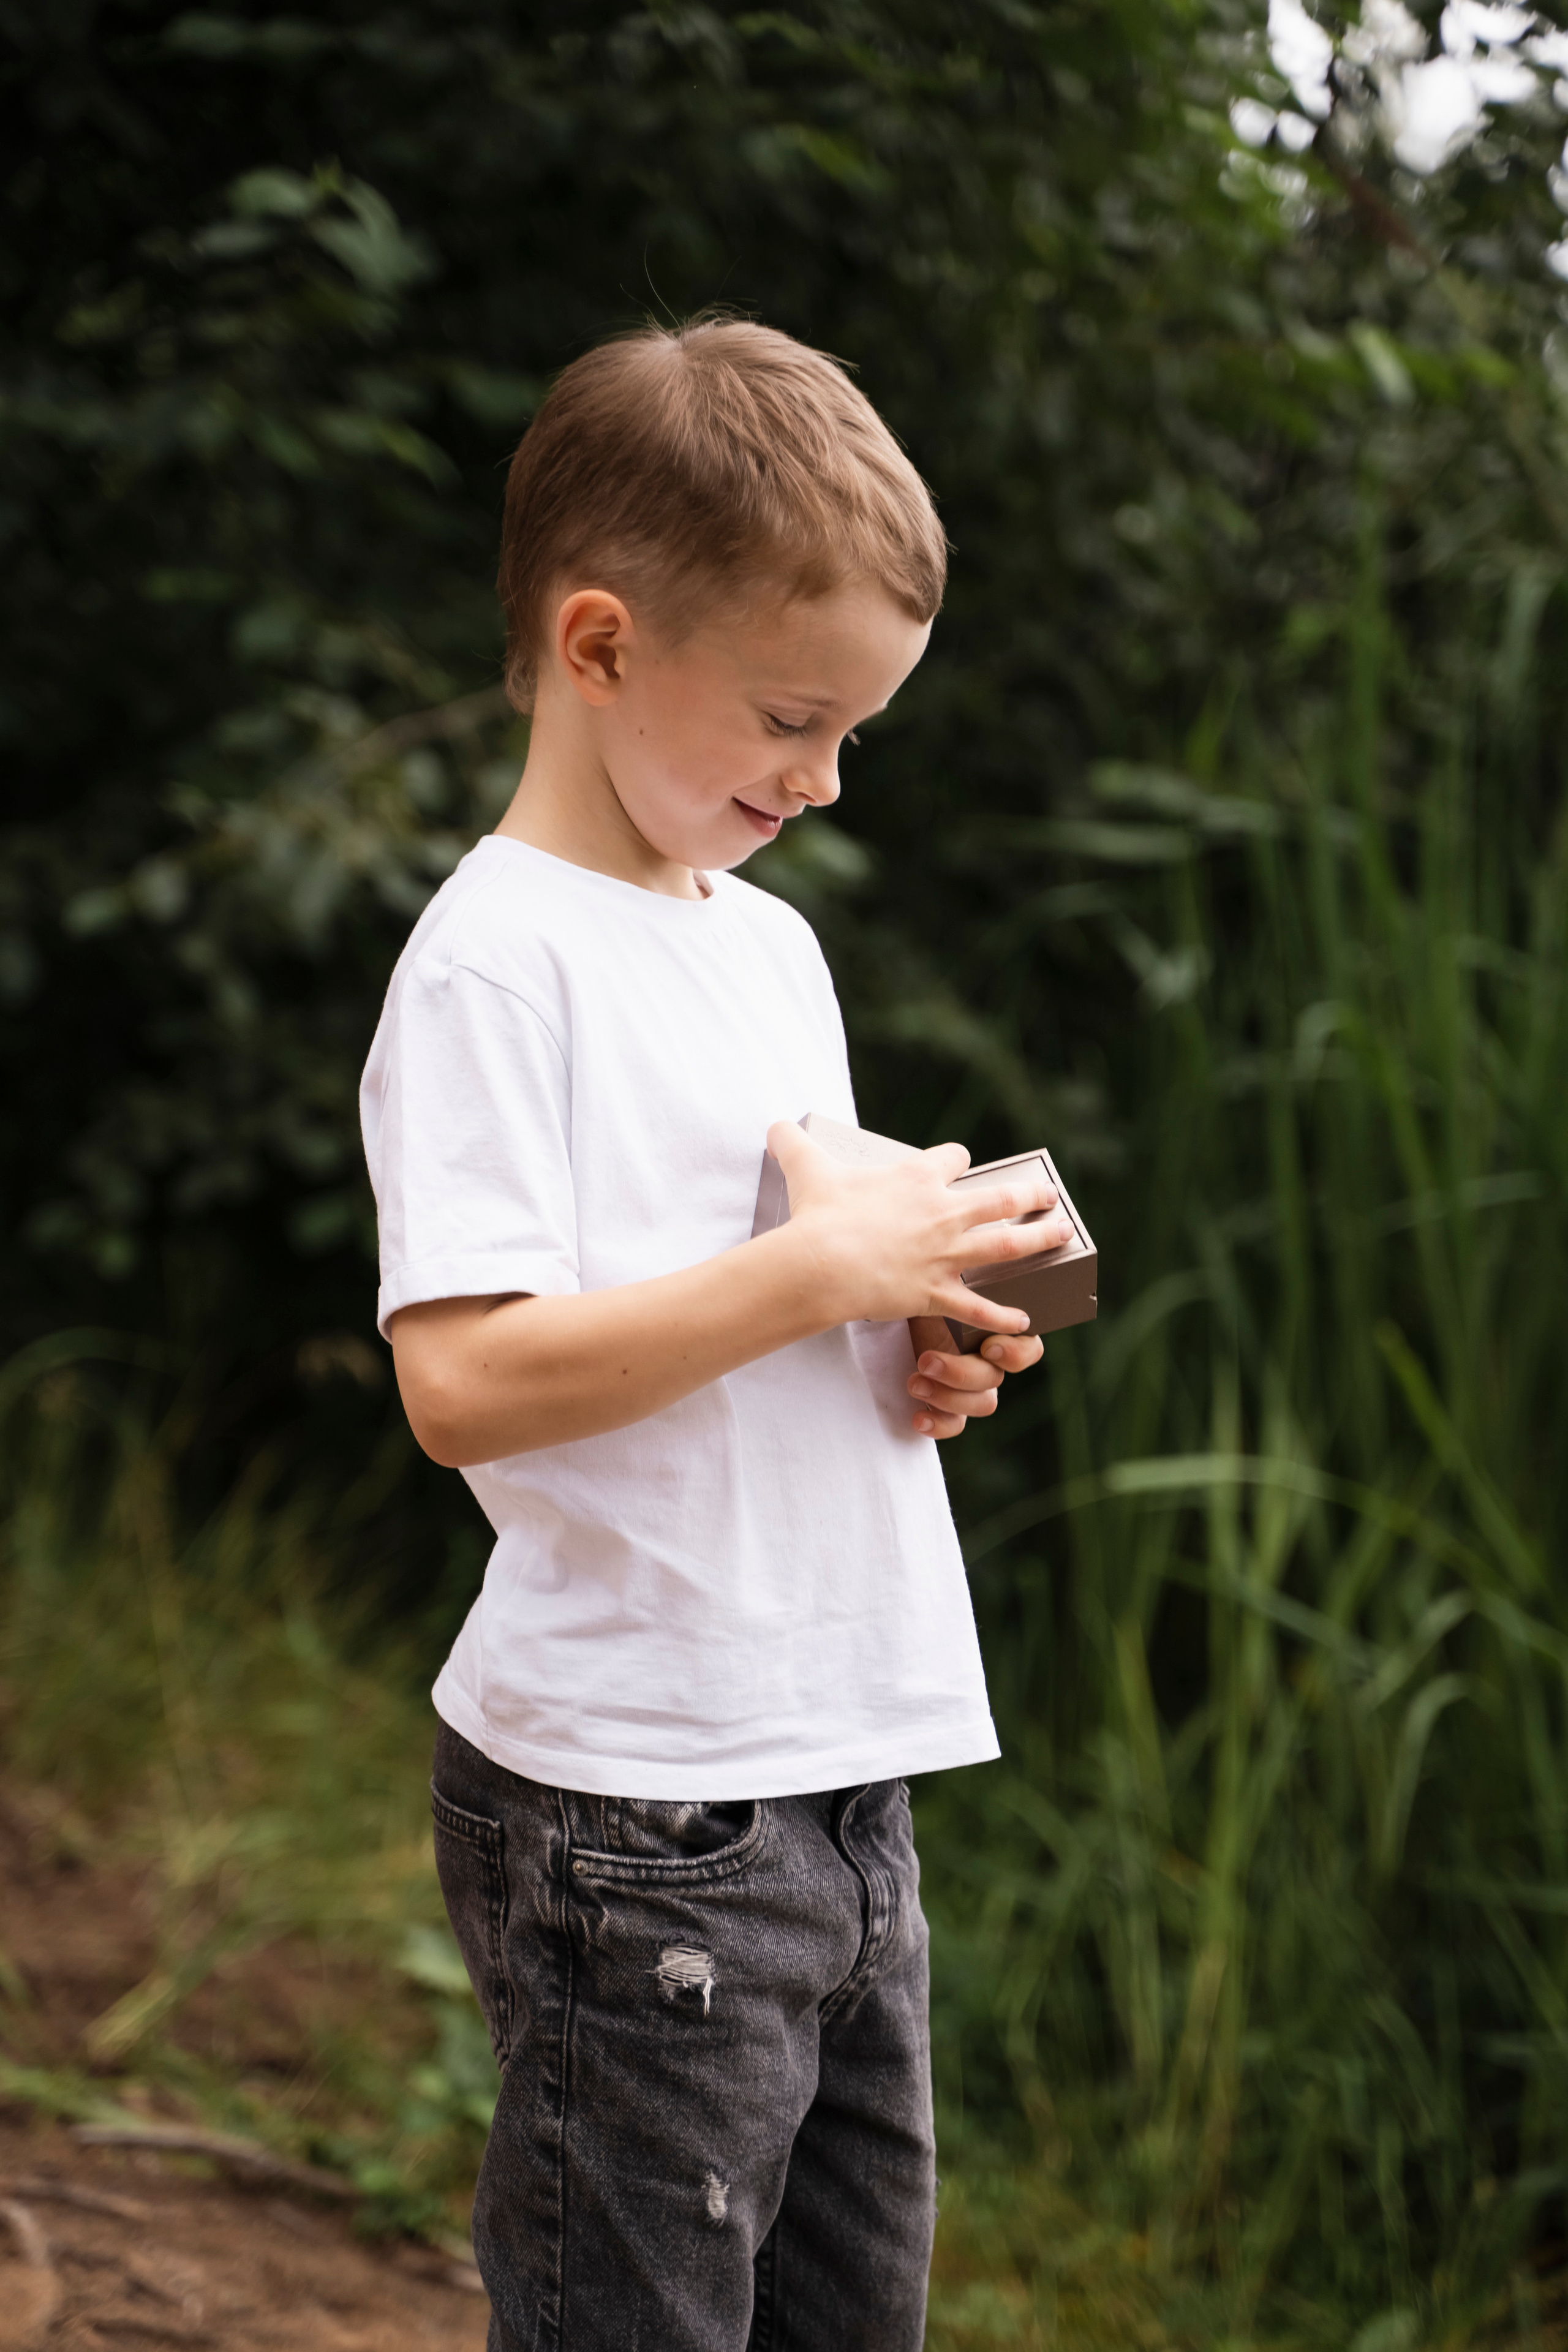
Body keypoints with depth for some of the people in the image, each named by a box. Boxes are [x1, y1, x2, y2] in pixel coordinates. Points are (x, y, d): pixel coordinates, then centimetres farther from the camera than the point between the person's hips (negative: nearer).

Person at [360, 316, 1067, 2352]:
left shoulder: (774, 944, 15)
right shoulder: (496, 958, -11)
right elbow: (464, 1382, -22)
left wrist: (928, 1342, 2)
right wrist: (827, 1268, -19)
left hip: (847, 1771, 8)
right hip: (635, 1815, -8)